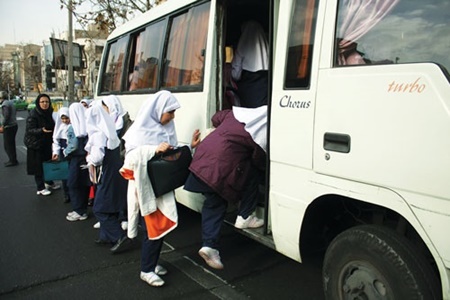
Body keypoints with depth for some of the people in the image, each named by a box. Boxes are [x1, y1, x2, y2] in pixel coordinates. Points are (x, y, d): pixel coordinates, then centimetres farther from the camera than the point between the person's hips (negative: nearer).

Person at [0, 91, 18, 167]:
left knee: (8, 145, -2)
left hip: (8, 127, -10)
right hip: (14, 125, 10)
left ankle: (13, 161, 3)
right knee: (11, 144, 18)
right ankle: (12, 160, 25)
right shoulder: (10, 102, 12)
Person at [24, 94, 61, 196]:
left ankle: (49, 182, 35)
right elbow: (29, 130, -22)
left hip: (47, 143, 7)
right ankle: (40, 188, 12)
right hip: (36, 144, -7)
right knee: (38, 165, 1)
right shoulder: (33, 114, -18)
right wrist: (41, 130, -36)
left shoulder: (49, 112, 3)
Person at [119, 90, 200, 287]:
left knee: (162, 226, 12)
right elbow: (132, 155, -20)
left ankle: (151, 262, 29)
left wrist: (190, 147, -1)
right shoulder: (141, 128, -11)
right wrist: (155, 149, -28)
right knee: (155, 227, -3)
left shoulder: (167, 129, 9)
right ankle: (146, 270, 12)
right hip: (146, 185, -7)